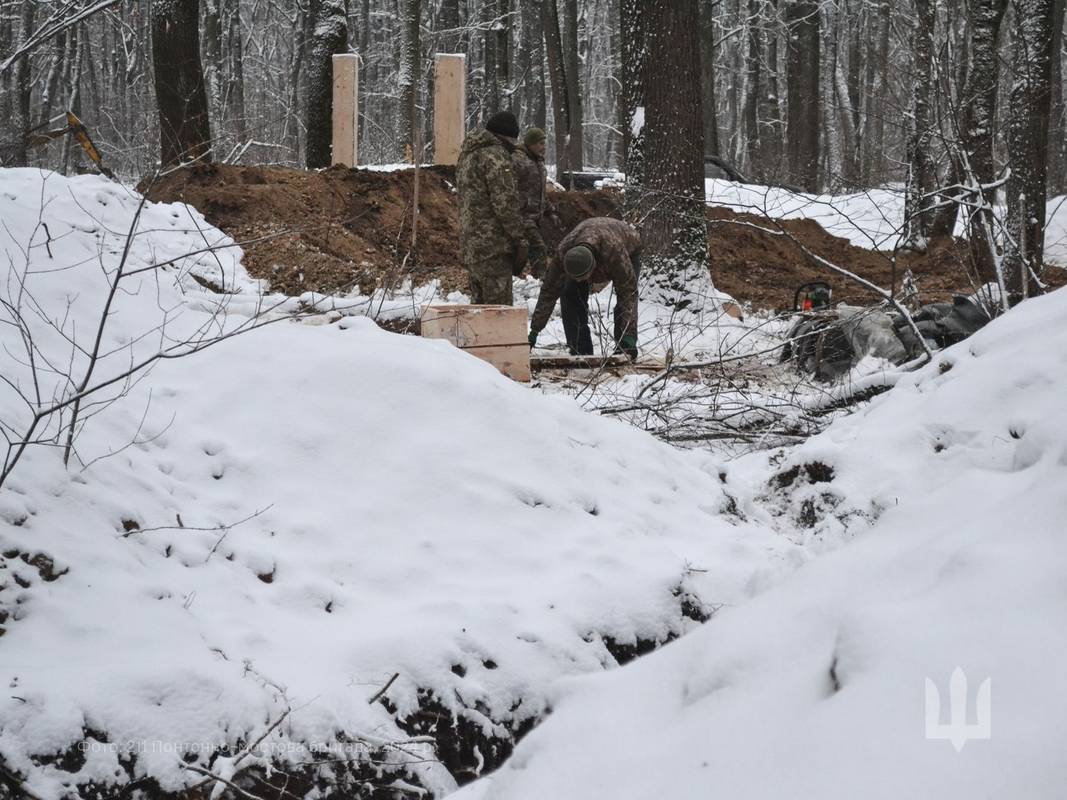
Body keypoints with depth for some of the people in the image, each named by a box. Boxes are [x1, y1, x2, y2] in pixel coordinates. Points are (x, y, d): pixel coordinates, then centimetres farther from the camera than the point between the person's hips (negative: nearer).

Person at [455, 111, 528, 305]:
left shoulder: (468, 154, 18)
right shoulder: (496, 155, -12)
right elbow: (505, 203, -18)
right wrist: (521, 239, -12)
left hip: (470, 244, 9)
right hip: (493, 246, -9)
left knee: (479, 303, 14)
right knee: (498, 306, -9)